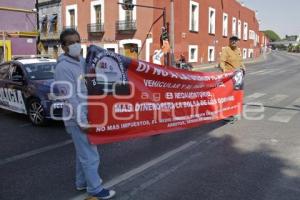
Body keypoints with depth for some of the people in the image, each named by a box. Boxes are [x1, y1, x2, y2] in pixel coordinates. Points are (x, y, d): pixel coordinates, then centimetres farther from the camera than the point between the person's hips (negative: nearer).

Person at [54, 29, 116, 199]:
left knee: (83, 153, 20)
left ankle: (82, 182, 36)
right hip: (78, 119, -9)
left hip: (87, 115, 9)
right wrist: (82, 121, -21)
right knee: (90, 155, 1)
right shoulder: (63, 67, -19)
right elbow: (71, 97, -22)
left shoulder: (82, 61, 7)